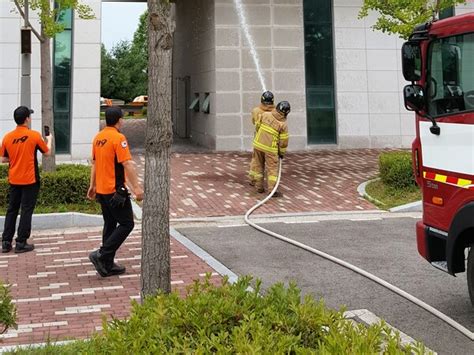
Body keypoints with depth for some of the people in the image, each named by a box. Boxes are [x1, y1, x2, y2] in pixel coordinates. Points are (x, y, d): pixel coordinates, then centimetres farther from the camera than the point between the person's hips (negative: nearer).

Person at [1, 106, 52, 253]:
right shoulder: (34, 135, -11)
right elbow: (47, 152, 3)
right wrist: (49, 139, 21)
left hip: (14, 180, 4)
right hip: (30, 180, -4)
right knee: (26, 211, 2)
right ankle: (21, 243, 4)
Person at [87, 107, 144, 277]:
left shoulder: (98, 138, 9)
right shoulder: (118, 138, -16)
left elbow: (94, 163, 17)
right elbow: (127, 165, -21)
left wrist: (92, 186, 25)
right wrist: (137, 188, -20)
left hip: (101, 191, 9)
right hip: (116, 191, -9)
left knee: (110, 225, 15)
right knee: (126, 224, 0)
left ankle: (107, 265, 18)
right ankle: (102, 255, -8)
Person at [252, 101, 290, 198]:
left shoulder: (265, 115, -4)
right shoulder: (283, 124, -11)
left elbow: (258, 126, 8)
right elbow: (283, 141, -6)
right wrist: (282, 153, 8)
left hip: (258, 144, 4)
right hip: (270, 148, -4)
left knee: (259, 167, 16)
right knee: (272, 169, 3)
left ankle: (259, 187, 23)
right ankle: (272, 191, -1)